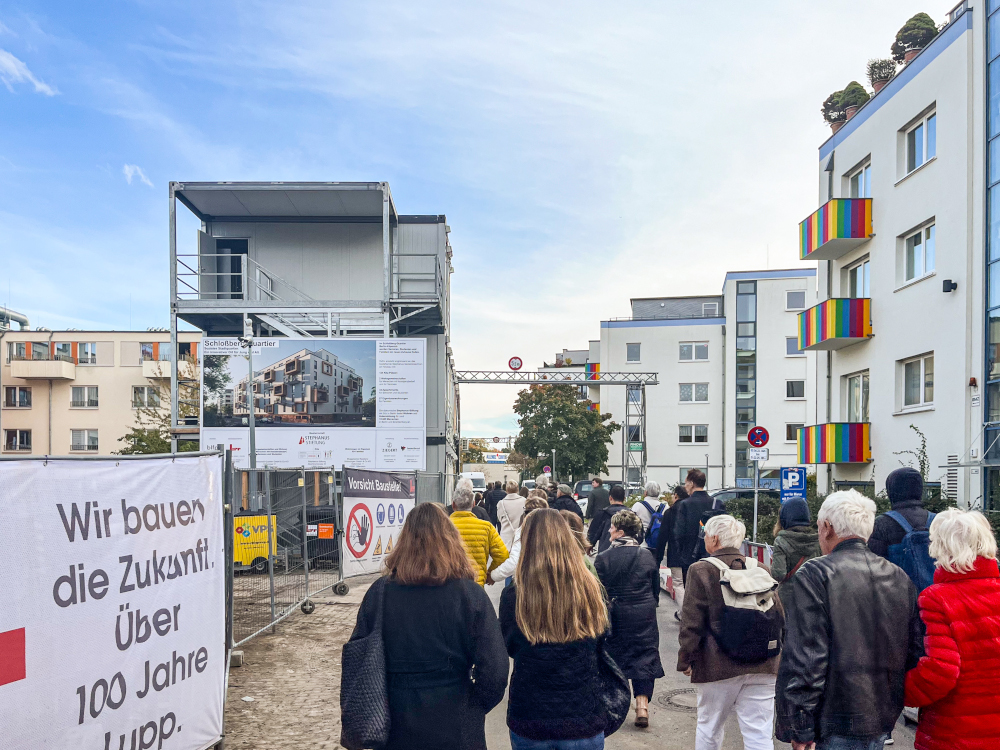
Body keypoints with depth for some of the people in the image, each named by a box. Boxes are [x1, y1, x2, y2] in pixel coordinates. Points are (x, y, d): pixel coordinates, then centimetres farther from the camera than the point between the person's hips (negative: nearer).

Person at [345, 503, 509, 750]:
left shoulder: (379, 594, -9)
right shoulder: (470, 595, -14)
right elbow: (494, 671, -16)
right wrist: (474, 708, 2)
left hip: (395, 730, 2)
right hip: (455, 729, -2)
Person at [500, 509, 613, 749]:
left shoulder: (513, 596, -16)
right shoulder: (592, 590, -12)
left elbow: (508, 648, 2)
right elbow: (603, 647, 4)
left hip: (528, 722, 0)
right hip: (584, 720, 1)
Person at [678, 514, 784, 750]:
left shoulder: (701, 570, -8)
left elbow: (691, 622, -8)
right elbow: (779, 616, 9)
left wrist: (685, 659, 2)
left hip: (717, 666, -3)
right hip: (761, 667, 3)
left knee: (709, 729, 16)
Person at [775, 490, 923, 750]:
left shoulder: (813, 575, -14)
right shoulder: (901, 578, 7)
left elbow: (805, 657, -17)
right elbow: (914, 651, 12)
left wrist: (799, 728, -12)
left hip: (838, 722, -7)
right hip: (884, 721, 7)